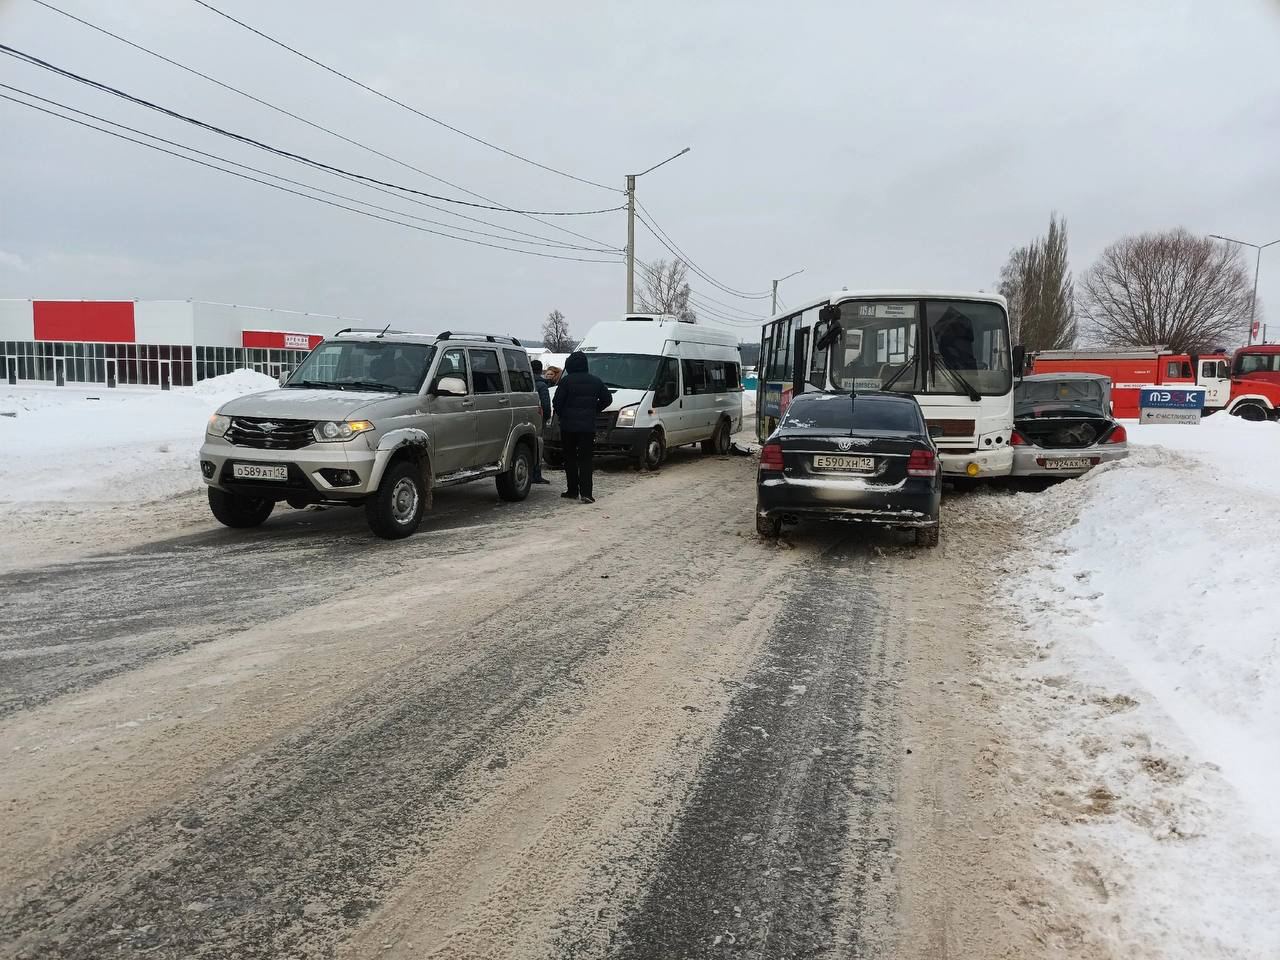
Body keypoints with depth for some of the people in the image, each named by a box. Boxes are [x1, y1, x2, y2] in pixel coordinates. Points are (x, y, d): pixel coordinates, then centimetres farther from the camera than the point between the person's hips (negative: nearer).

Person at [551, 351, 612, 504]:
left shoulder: (566, 381, -6)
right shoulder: (595, 381, 6)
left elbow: (557, 402, -8)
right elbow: (607, 398, 13)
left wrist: (562, 415, 10)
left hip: (568, 426, -2)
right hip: (588, 426, 2)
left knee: (570, 458, 10)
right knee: (585, 460, 1)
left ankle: (572, 491, 12)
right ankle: (585, 493, -9)